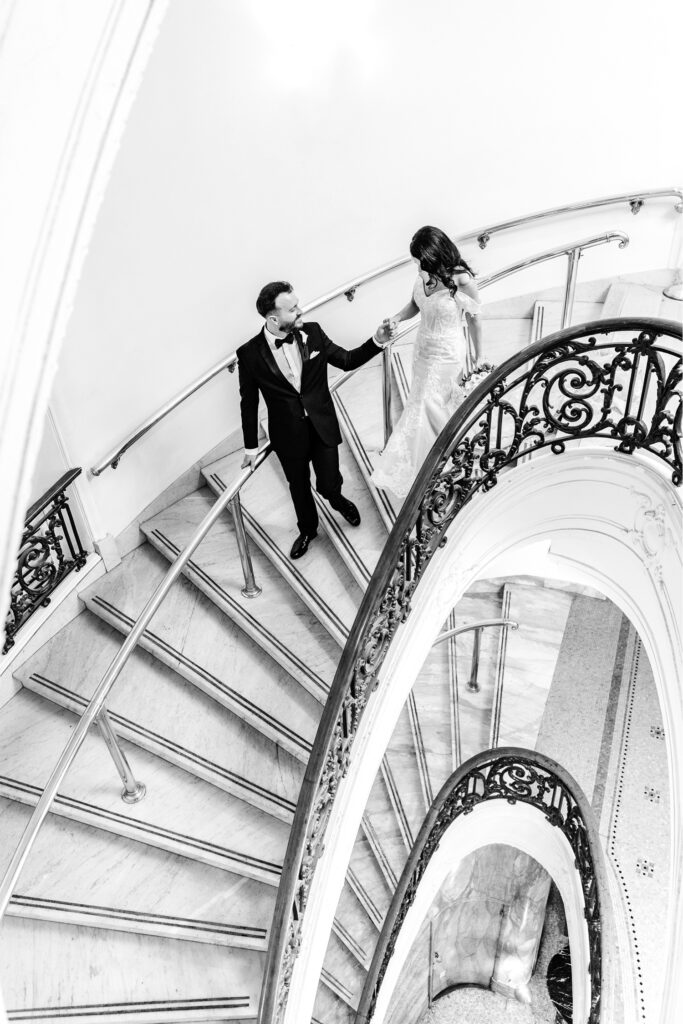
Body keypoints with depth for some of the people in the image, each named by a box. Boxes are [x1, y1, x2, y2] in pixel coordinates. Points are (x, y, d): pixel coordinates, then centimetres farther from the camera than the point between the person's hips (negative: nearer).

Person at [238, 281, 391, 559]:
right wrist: (251, 447, 2)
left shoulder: (313, 333, -10)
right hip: (288, 433, -1)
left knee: (328, 484, 4)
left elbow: (346, 360, 3)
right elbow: (249, 402, -5)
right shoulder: (250, 354, -16)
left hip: (323, 425, 1)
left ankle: (337, 500, 45)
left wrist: (377, 341, -13)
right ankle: (307, 530, 48)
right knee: (299, 486, 18)